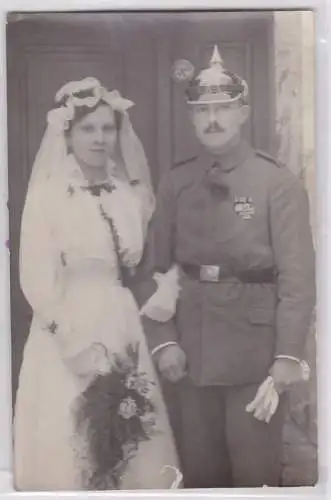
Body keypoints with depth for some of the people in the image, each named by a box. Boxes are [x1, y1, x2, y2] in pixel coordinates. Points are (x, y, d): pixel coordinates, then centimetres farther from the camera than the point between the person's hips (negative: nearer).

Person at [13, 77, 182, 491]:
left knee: (134, 451, 10)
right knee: (69, 448, 3)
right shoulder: (47, 195, -7)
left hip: (124, 332, 5)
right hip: (66, 333, -4)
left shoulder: (131, 193, 6)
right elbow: (35, 279, -11)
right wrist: (75, 343, -14)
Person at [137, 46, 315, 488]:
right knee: (199, 469, 15)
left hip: (255, 348, -3)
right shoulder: (175, 183, 5)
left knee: (256, 469, 7)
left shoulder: (279, 182, -6)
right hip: (191, 348, 4)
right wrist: (163, 339, -6)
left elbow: (297, 277, -9)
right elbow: (157, 267, 4)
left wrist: (287, 356, -15)